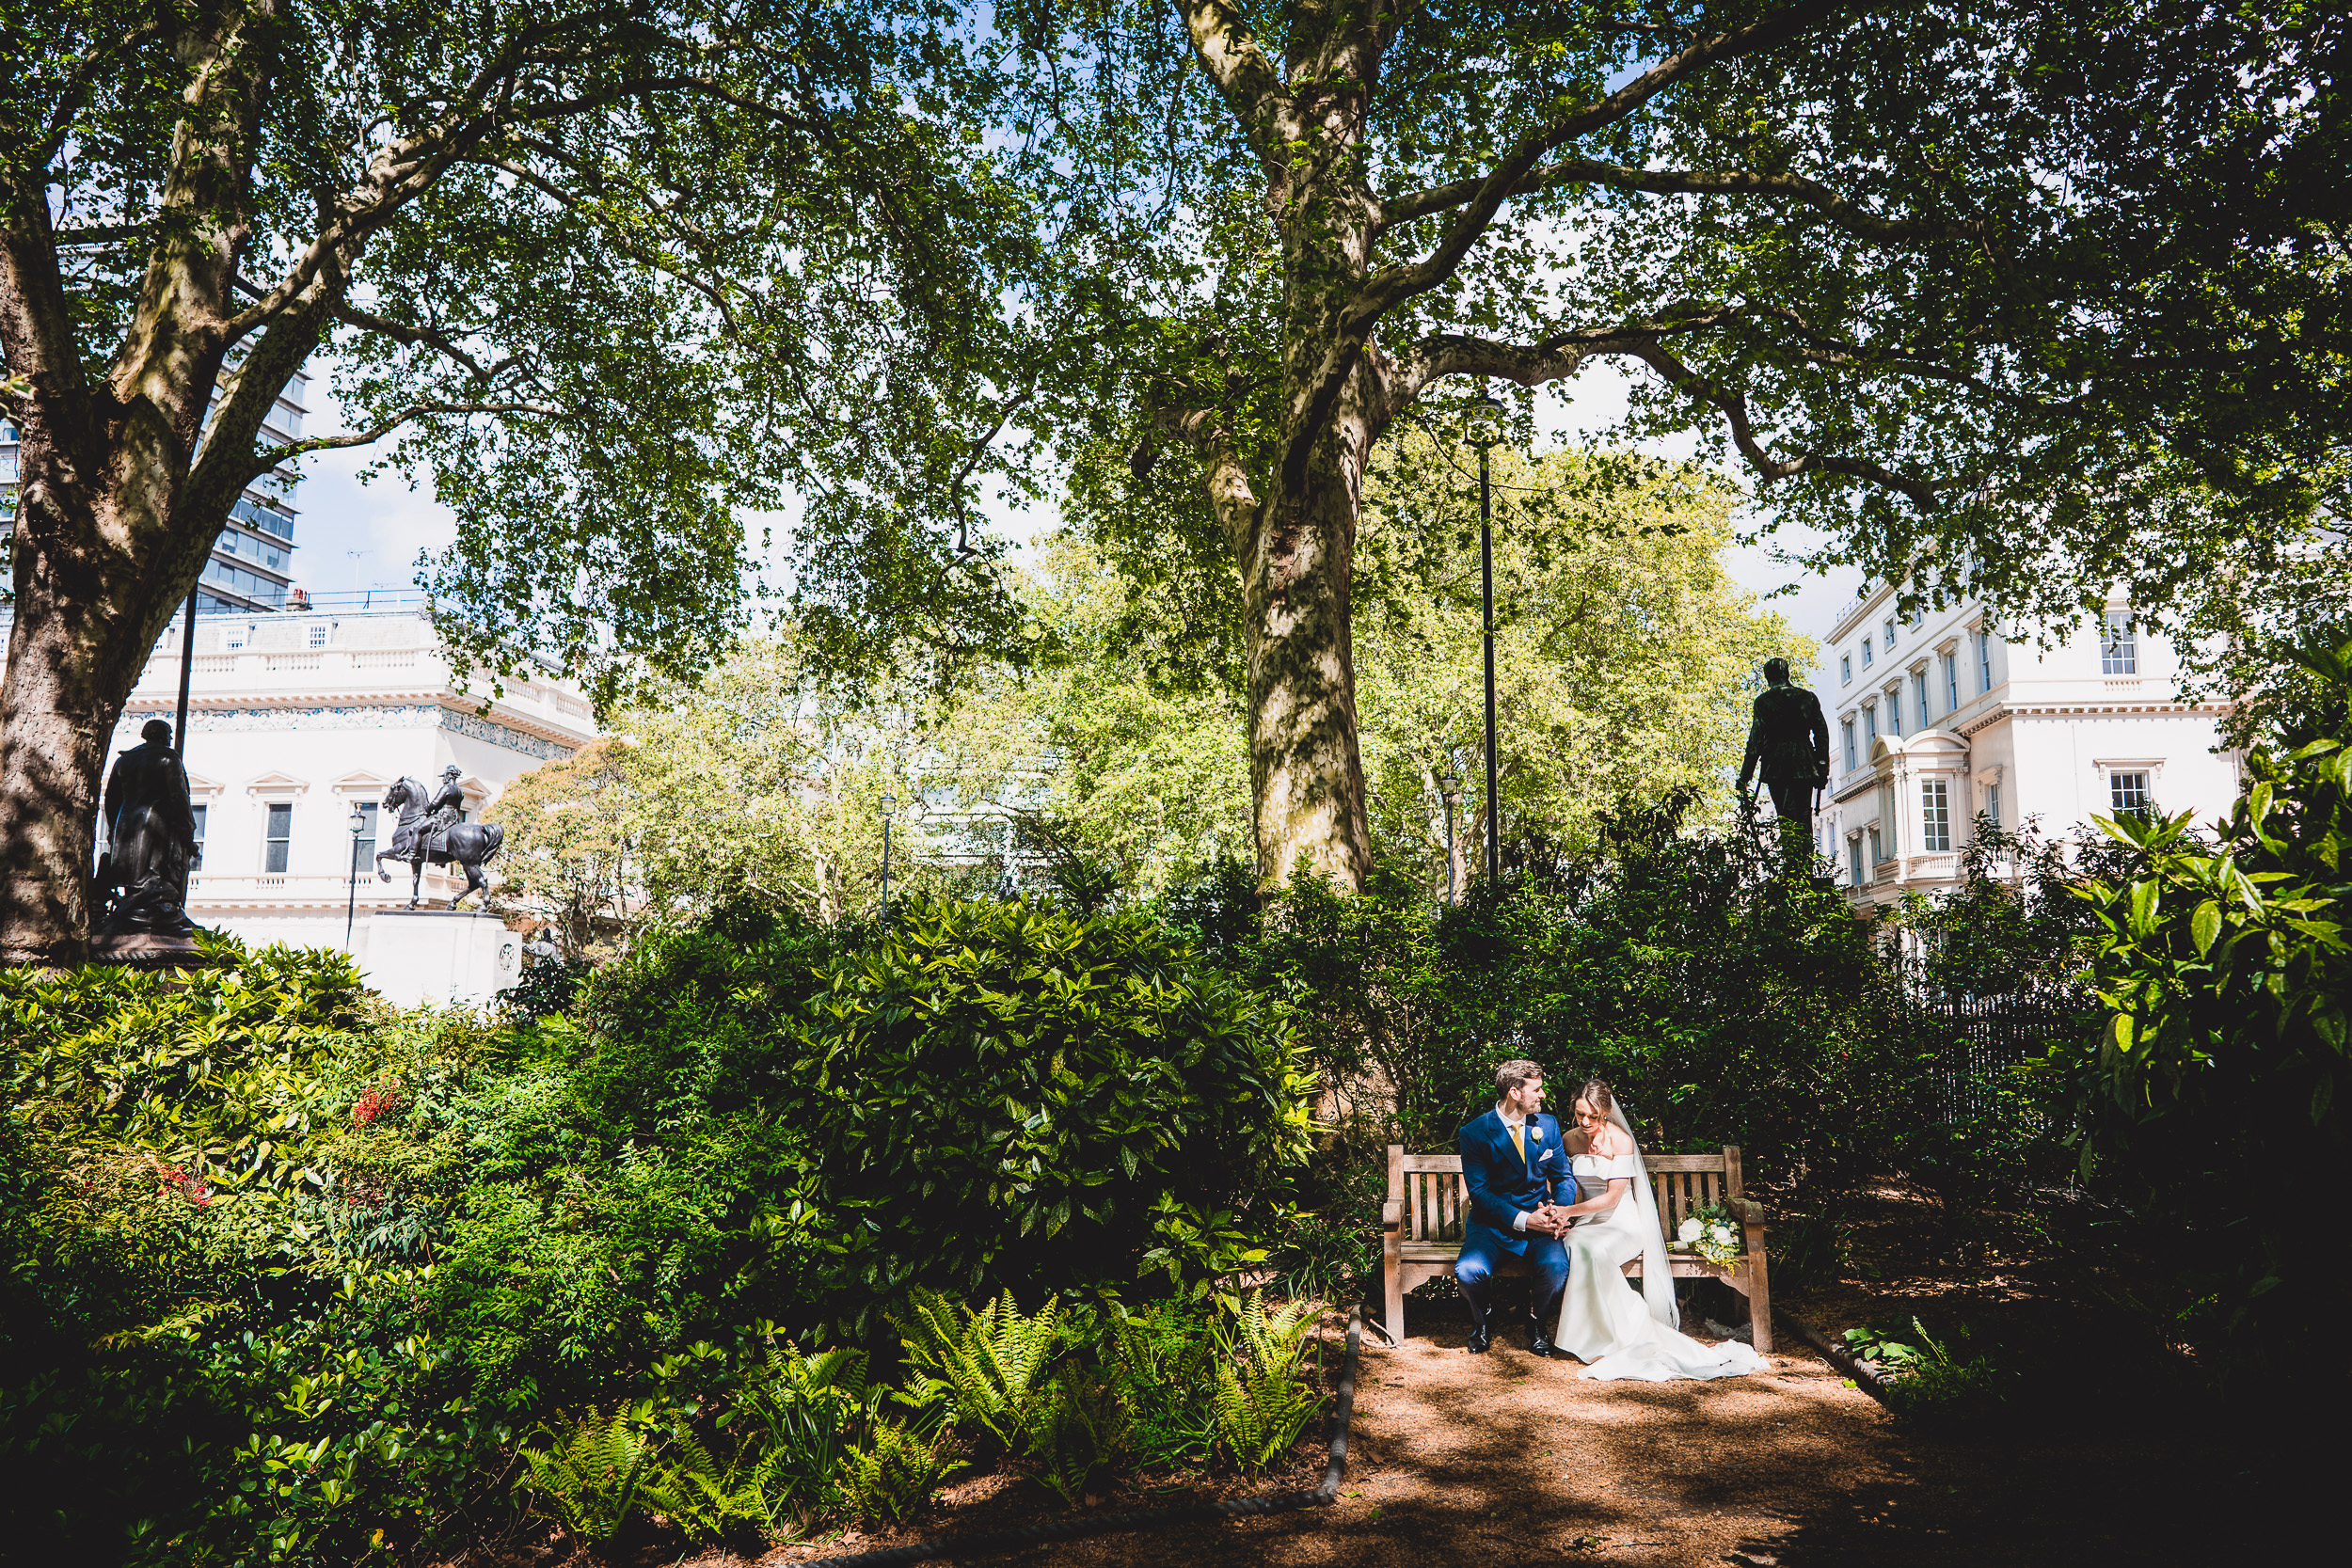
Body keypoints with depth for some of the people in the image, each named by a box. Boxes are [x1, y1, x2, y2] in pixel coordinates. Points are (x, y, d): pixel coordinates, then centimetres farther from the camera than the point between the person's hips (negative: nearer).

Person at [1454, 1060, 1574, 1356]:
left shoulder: (1548, 1125, 5)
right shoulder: (1474, 1133, -8)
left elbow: (1563, 1178, 10)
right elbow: (1479, 1192, -11)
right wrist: (1524, 1220, -23)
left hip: (1538, 1220, 2)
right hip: (1492, 1225, -2)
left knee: (1556, 1267, -29)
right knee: (1468, 1271, -30)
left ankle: (1536, 1325, 4)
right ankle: (1483, 1322, 6)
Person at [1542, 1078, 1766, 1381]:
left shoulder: (1620, 1140, -10)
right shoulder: (1570, 1140, 5)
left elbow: (1611, 1198, -12)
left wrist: (1568, 1211, -16)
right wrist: (1557, 1212, -11)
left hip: (1622, 1222, -3)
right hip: (1586, 1222, 3)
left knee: (1595, 1251, -37)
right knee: (1575, 1247, -34)